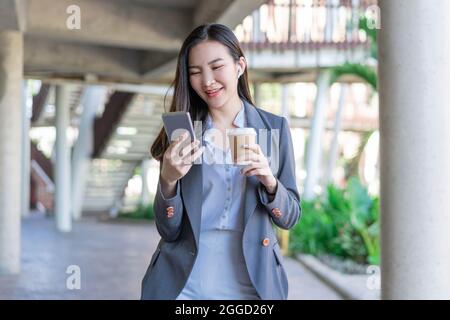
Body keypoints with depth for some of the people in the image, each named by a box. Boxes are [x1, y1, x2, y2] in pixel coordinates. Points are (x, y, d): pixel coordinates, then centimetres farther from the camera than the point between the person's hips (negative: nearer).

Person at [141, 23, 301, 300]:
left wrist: (269, 182, -16)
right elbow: (168, 230, -3)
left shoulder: (275, 128, 0)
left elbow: (290, 217, 3)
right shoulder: (181, 133, -2)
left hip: (250, 285, 1)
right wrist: (168, 180, -20)